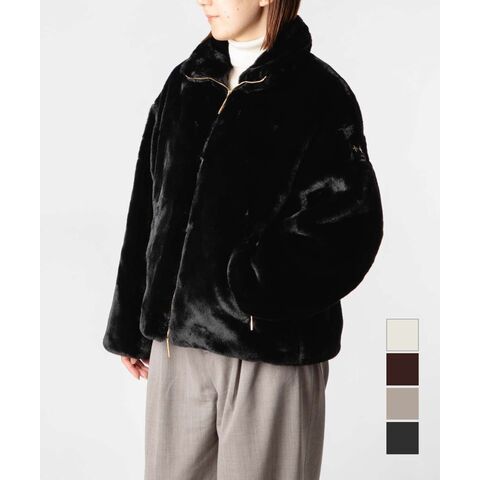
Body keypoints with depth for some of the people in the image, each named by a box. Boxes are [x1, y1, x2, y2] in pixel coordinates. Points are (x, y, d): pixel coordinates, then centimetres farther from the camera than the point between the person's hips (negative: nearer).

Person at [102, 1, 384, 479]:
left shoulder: (319, 95, -7)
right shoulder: (184, 85, 9)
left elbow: (348, 227, -14)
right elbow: (147, 211, 13)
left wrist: (254, 290, -20)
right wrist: (130, 327, 14)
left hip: (271, 350, -5)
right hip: (176, 338, 5)